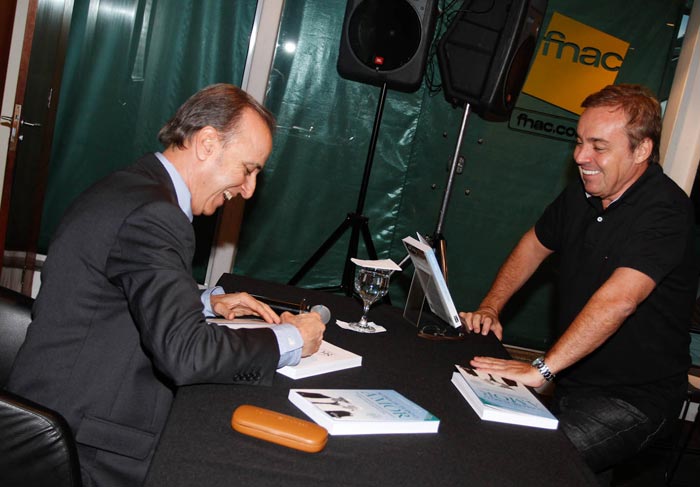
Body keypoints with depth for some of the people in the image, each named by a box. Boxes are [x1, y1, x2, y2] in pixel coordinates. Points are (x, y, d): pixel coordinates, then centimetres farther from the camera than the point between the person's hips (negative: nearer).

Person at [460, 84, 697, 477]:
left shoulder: (666, 211, -21)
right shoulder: (582, 194, 4)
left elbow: (617, 300, -33)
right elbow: (535, 245, 17)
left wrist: (542, 369, -37)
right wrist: (490, 308, 4)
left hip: (635, 397, -7)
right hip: (573, 379, 7)